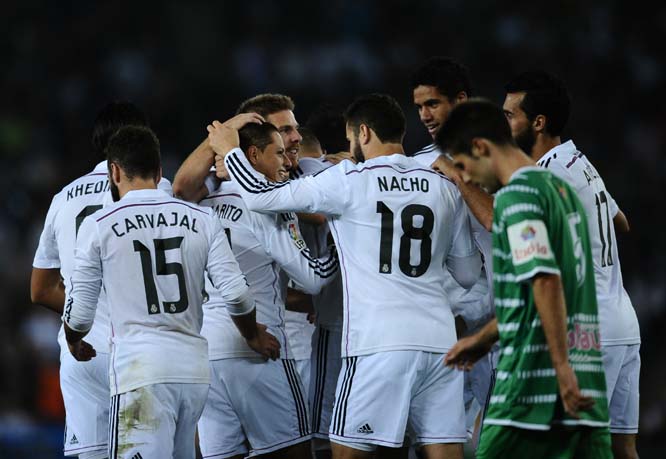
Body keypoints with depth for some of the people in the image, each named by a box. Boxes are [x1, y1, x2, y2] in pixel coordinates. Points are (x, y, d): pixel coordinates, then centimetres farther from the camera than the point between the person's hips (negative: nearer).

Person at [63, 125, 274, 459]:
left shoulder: (98, 226, 0)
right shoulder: (202, 221, 8)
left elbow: (80, 312, 6)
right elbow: (236, 295, 4)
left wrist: (74, 342, 29)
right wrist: (254, 337, 25)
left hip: (141, 371, -5)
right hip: (195, 367, 5)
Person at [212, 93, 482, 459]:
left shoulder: (349, 181, -3)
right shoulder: (444, 188, 11)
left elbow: (261, 196, 0)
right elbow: (469, 274, 17)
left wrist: (230, 150, 17)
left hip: (380, 345, -5)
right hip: (438, 341, 5)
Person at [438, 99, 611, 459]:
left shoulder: (517, 194, -9)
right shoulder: (563, 190, 19)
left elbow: (545, 280, -21)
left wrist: (562, 366, -23)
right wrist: (483, 339, 35)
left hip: (532, 378, -8)